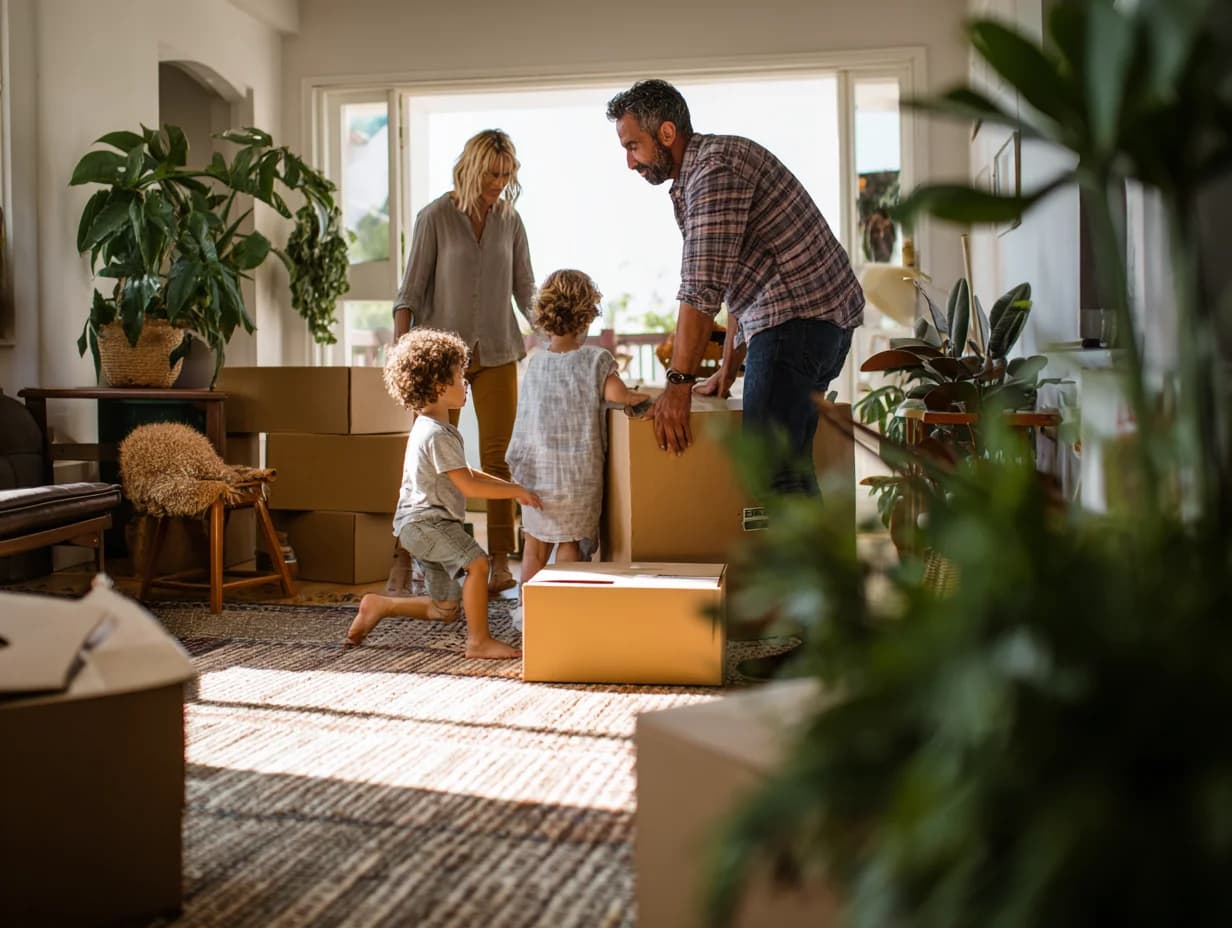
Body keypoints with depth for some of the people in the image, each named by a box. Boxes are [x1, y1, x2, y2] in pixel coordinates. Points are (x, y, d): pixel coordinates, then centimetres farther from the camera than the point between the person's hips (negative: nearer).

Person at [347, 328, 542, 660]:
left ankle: (379, 606, 21)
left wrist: (511, 488, 10)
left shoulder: (428, 428, 14)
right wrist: (515, 491, -14)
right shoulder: (438, 435, -19)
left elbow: (467, 474, 18)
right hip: (424, 521, -11)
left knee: (445, 610, 14)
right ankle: (478, 640, -24)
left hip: (427, 524, 11)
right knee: (477, 562, -29)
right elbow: (469, 486, -22)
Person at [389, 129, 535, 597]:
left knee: (497, 455, 1)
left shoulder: (510, 220, 6)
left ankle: (500, 559, 5)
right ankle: (405, 554, 10)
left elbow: (525, 290, 10)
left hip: (496, 354, 3)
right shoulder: (435, 217, -4)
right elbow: (411, 289, -4)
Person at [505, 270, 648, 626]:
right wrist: (640, 397, 2)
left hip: (534, 472, 3)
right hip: (579, 473, -3)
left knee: (535, 542, 17)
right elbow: (617, 394, -17)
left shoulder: (534, 363, 3)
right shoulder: (596, 359, -9)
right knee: (571, 543, 7)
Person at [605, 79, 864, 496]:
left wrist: (679, 382, -19)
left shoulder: (714, 168, -13)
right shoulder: (705, 169, 21)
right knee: (791, 467, 13)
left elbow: (703, 287, -21)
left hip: (796, 316, -11)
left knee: (770, 470, -14)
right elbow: (739, 281, 27)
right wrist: (727, 370, 27)